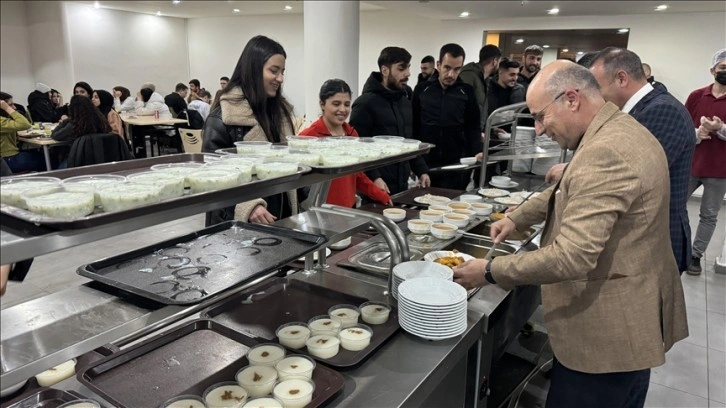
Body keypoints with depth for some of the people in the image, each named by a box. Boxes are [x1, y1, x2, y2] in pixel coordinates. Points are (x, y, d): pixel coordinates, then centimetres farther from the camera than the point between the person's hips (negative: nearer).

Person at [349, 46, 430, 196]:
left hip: (402, 186, 7)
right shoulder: (365, 103, -11)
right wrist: (374, 178, -23)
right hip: (376, 189, -7)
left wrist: (422, 171, 12)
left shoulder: (406, 103, 14)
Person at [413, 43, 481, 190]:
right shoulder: (422, 89, 2)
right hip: (425, 163, 1)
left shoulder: (467, 92, 2)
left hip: (456, 165, 0)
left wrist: (477, 153, -11)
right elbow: (413, 125, 5)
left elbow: (473, 127, 4)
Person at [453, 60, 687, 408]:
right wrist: (517, 217, 10)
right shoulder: (621, 131, 6)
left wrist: (490, 272, -23)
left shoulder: (605, 151, -28)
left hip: (607, 333, -10)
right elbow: (570, 193, 21)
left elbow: (572, 257, -32)